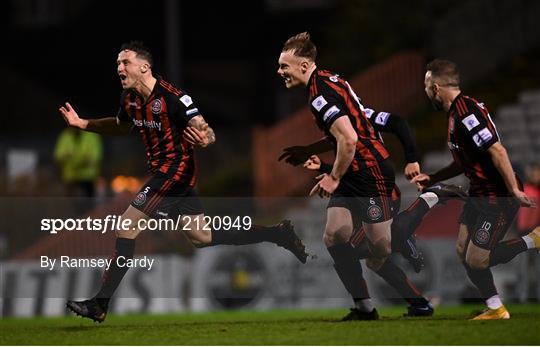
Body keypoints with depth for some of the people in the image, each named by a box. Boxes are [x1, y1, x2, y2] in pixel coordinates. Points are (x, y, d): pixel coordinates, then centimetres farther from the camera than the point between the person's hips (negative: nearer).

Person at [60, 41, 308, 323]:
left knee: (127, 226, -12)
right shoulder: (130, 99, 4)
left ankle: (100, 304, -8)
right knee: (201, 237, 13)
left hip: (175, 171, -9)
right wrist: (82, 124, 15)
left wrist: (204, 139, -44)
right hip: (162, 171, 9)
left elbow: (207, 133, -20)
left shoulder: (173, 98, -20)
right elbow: (121, 126, 26)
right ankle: (278, 234, 23)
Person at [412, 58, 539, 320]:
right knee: (465, 254, 9)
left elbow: (497, 151, -26)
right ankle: (496, 310, 18)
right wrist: (432, 178, 18)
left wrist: (514, 191, -26)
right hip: (479, 195, 10)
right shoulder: (456, 112, 11)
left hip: (498, 198, -10)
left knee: (477, 260, -7)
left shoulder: (467, 112, -22)